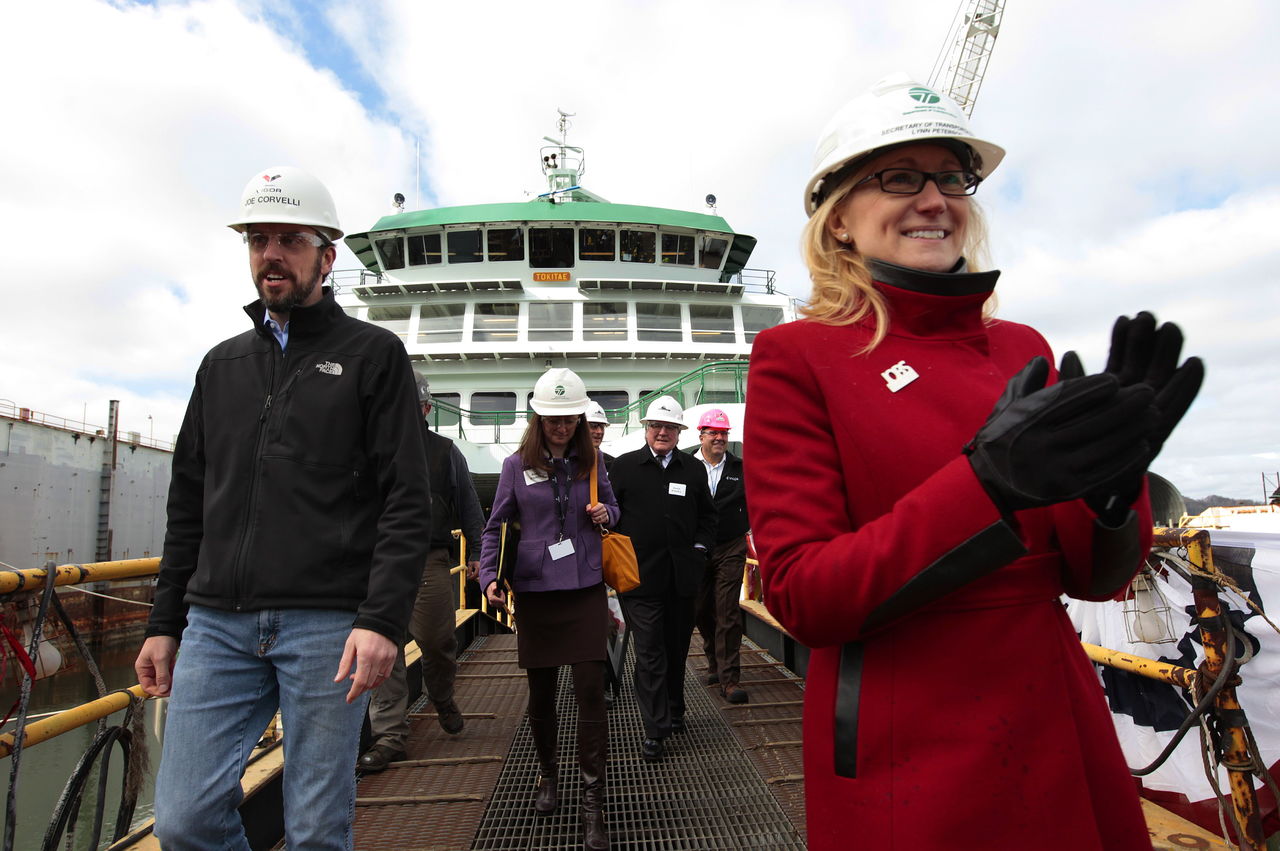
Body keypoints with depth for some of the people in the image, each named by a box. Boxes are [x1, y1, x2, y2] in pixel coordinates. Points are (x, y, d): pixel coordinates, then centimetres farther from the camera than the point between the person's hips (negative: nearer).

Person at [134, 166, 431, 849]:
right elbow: (188, 505, 19)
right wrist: (164, 623, 15)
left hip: (327, 625, -4)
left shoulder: (374, 354, 1)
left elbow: (406, 502, -7)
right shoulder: (222, 364, 17)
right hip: (217, 624, 5)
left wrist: (382, 619, -16)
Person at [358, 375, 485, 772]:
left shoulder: (445, 451, 10)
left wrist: (478, 553, 6)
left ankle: (443, 698, 32)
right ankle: (390, 733, 12)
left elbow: (468, 507, 11)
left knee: (436, 639, 0)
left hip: (431, 563, -1)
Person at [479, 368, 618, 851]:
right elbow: (496, 527, 4)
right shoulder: (517, 466, 0)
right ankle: (547, 775, 38)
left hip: (585, 591, 0)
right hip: (535, 593, 0)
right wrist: (489, 576, -10)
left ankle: (593, 801, 10)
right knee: (541, 693, 13)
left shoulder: (591, 462, 5)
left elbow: (612, 506, 19)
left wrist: (605, 514, -5)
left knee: (591, 692, -3)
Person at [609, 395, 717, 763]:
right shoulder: (624, 466, -2)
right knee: (649, 652, 0)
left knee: (677, 647, 17)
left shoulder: (693, 469, 6)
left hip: (682, 576, 3)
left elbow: (708, 516, 14)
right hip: (640, 576, -3)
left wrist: (699, 548, 3)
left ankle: (674, 712, 36)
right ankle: (654, 729, 10)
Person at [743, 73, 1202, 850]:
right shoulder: (795, 356, -12)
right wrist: (988, 483, -27)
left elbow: (1092, 577, 4)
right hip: (911, 759, -4)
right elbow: (800, 596, -18)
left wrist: (1113, 483, -17)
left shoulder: (1021, 346, 3)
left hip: (1062, 738, 5)